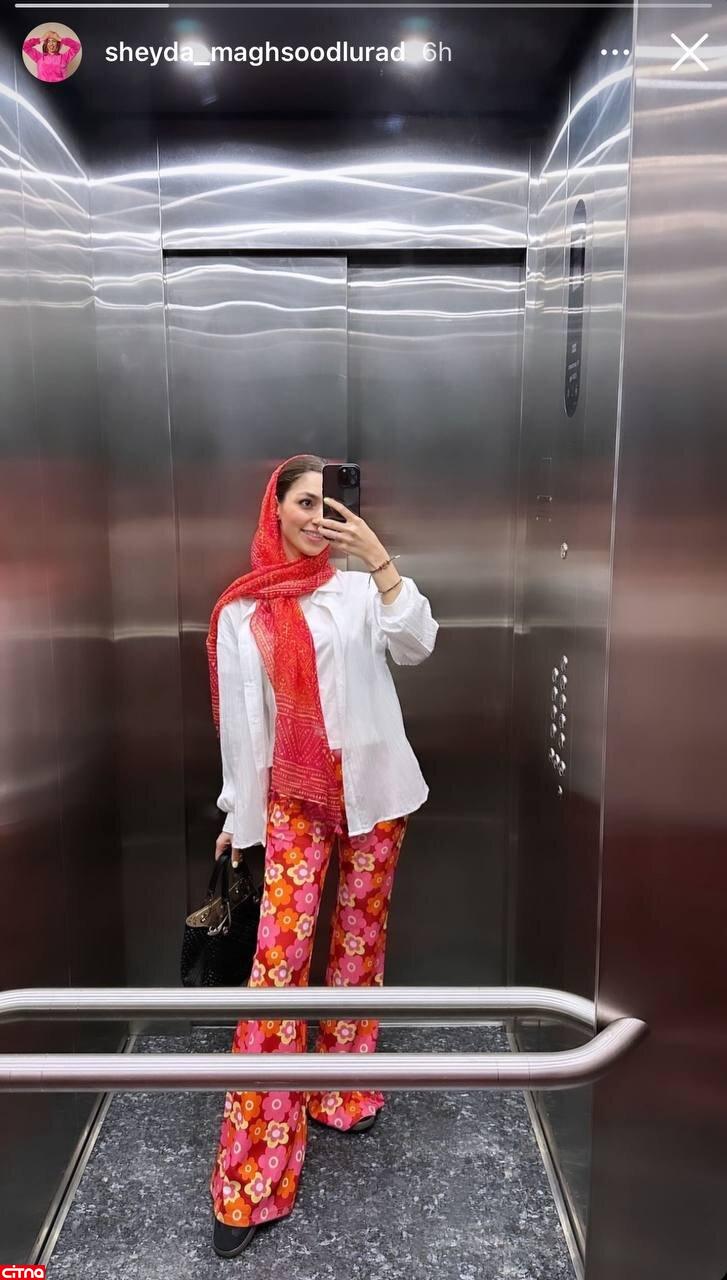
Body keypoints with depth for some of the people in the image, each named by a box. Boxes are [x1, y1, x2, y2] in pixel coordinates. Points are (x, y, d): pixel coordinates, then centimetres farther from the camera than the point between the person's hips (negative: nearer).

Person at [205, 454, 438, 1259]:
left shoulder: (359, 589, 4)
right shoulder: (242, 612, 2)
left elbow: (416, 647, -12)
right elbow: (239, 718, 3)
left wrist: (379, 557, -19)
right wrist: (236, 815, 4)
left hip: (372, 786, 2)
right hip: (294, 795, -1)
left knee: (360, 936, 12)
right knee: (279, 955, -7)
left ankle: (343, 1091, 33)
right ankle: (251, 1175, 0)